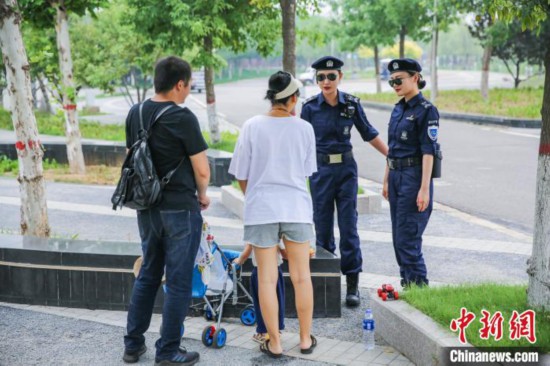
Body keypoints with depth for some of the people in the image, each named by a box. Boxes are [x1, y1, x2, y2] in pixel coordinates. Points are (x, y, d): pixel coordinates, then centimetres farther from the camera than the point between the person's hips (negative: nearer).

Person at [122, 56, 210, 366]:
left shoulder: (135, 114, 4)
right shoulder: (182, 118, -16)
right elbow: (202, 170, -14)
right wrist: (202, 195, 5)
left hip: (146, 208, 7)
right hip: (180, 209, -7)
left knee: (148, 274, 19)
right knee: (178, 282, 4)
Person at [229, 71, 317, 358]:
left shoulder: (252, 126, -8)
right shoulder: (304, 128, -6)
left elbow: (241, 175, -1)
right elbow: (307, 171, 7)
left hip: (261, 208, -1)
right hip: (296, 207, 1)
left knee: (267, 278, 6)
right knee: (301, 276, 12)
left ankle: (274, 343, 13)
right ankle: (306, 339, 22)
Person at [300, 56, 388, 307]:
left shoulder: (351, 104, 0)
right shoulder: (310, 107, -3)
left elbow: (369, 134, 11)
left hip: (346, 168, 0)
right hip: (320, 169, 0)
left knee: (348, 226, -1)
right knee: (323, 226, 6)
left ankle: (352, 285, 4)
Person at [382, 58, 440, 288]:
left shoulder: (426, 110, -11)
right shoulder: (398, 109, 13)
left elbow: (428, 151, -15)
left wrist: (424, 189, -20)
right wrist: (386, 180, 17)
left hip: (414, 176, -8)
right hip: (396, 175, 8)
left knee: (407, 237, -8)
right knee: (398, 237, 11)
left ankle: (418, 285, 2)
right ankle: (407, 283, 20)